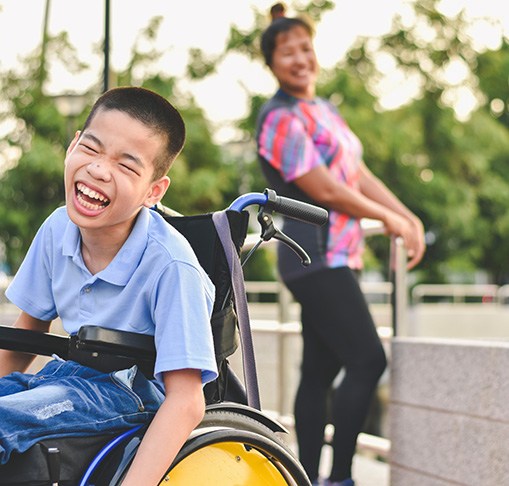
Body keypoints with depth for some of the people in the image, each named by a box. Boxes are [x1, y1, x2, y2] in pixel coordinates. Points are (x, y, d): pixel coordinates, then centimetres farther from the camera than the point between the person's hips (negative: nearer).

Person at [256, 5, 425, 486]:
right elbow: (325, 190, -15)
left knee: (321, 370, 8)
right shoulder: (281, 119, -12)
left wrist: (408, 217, 4)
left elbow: (359, 175, 16)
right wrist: (387, 218, -4)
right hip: (316, 257, -9)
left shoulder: (324, 110, 18)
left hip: (335, 257, 9)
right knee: (367, 360, -12)